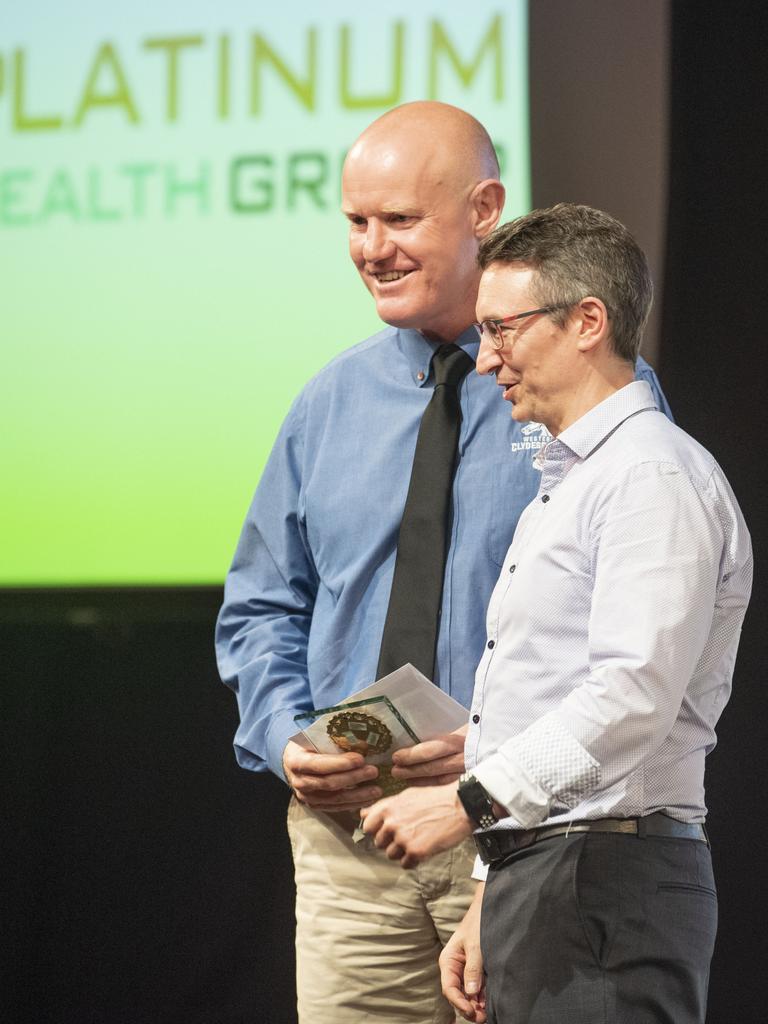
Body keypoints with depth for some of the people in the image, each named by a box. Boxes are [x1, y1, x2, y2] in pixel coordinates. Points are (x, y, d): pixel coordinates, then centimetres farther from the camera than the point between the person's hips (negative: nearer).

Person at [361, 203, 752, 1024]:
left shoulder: (654, 478, -10)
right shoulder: (562, 486, 22)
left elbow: (633, 696, -22)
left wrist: (470, 801, -23)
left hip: (607, 886, -9)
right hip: (535, 883, 9)